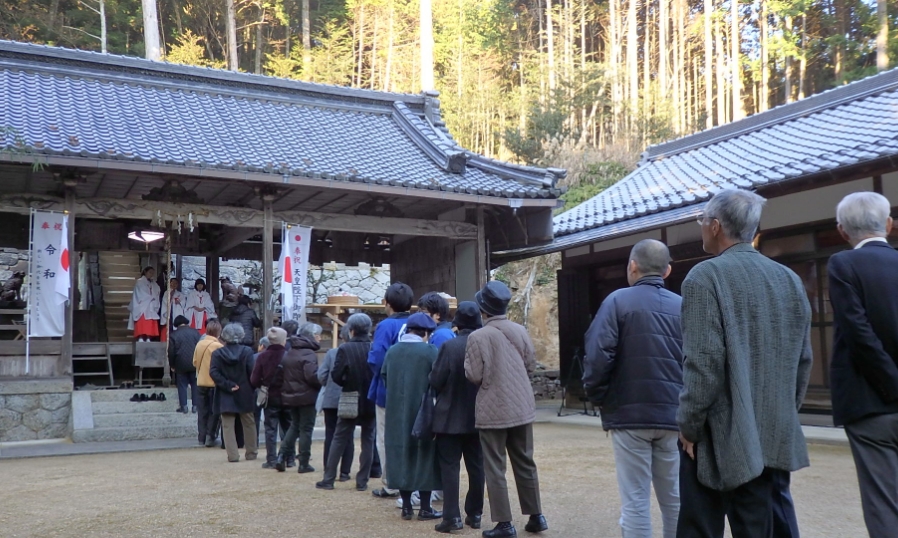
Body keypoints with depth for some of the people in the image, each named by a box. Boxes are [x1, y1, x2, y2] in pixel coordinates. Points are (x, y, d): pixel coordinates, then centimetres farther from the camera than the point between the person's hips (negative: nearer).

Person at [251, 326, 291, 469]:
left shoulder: (262, 356, -9)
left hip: (270, 397, 0)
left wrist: (263, 386, 10)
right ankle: (289, 459, 17)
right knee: (287, 428, 14)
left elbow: (254, 380, -9)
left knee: (270, 429, 7)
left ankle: (272, 460, 5)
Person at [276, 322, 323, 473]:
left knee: (294, 426, 18)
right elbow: (312, 376, -27)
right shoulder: (308, 354, -16)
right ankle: (303, 464, 6)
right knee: (306, 429, 2)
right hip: (306, 397, -7)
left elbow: (282, 374, 13)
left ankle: (282, 456, 6)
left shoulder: (288, 353, 10)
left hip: (290, 396, 7)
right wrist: (323, 383, -11)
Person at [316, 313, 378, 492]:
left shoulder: (345, 349, -12)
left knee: (339, 440, 8)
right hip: (371, 402, 2)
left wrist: (347, 385, 8)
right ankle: (362, 481, 11)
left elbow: (336, 376, -12)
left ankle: (328, 479, 11)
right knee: (368, 441, 10)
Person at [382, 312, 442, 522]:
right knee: (423, 457, 5)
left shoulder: (392, 351, 2)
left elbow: (384, 378, 7)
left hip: (397, 414, 4)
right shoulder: (430, 351, -11)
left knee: (401, 455, 11)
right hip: (423, 412, -4)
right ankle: (425, 508, 8)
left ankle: (406, 506, 16)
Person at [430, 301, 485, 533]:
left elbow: (436, 381, -14)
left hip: (451, 416, -4)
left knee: (450, 466, 2)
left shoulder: (449, 346, -15)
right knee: (476, 466, 12)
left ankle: (452, 517, -1)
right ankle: (475, 514, 17)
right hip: (478, 415, 4)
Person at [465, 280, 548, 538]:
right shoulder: (520, 331, 0)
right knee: (525, 463, 16)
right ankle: (536, 516, 23)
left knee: (495, 468, 4)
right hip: (522, 407, 5)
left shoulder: (478, 337, -14)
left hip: (493, 411, -5)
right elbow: (532, 365, 7)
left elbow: (474, 376, -13)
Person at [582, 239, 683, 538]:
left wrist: (598, 398, 0)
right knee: (675, 498, 13)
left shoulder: (619, 301, -5)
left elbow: (598, 357, -14)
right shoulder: (684, 306, 4)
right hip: (673, 416, 3)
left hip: (630, 414, -3)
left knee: (635, 501, 2)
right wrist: (684, 400, 12)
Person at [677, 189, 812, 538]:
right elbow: (803, 360, 12)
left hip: (724, 436, -6)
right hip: (779, 437, 7)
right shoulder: (790, 279, 8)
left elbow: (704, 362, -17)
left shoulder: (706, 276, -11)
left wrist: (689, 425, -8)